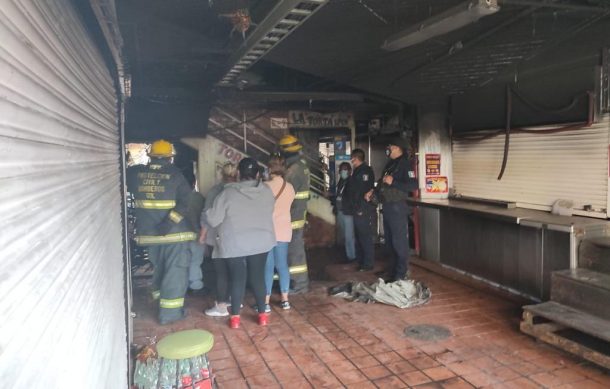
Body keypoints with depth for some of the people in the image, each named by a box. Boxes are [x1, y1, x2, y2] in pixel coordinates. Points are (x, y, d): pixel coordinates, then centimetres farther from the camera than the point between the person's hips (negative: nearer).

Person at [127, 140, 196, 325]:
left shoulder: (136, 172, 1)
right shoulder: (175, 173, -8)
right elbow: (185, 200, -16)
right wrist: (170, 221, -20)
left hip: (148, 232, 5)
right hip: (174, 231, -4)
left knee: (158, 267, 23)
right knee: (175, 271, 3)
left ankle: (160, 300, 35)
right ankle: (169, 311, 5)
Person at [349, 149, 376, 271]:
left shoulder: (365, 170, -13)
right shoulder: (357, 171, 17)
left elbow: (365, 190, -21)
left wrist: (361, 209, -22)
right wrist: (355, 207, 16)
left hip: (363, 210, -10)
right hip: (358, 210, 10)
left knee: (365, 236, -5)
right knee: (359, 235, 15)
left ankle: (368, 264, 1)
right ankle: (360, 260, 25)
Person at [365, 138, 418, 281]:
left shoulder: (405, 164, -10)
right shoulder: (390, 164, 17)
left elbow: (413, 185, -21)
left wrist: (393, 182, -24)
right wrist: (374, 192, 14)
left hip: (397, 207, -9)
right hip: (387, 206, 9)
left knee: (399, 241, -4)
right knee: (389, 240, 17)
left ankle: (402, 273, 5)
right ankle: (395, 268, 30)